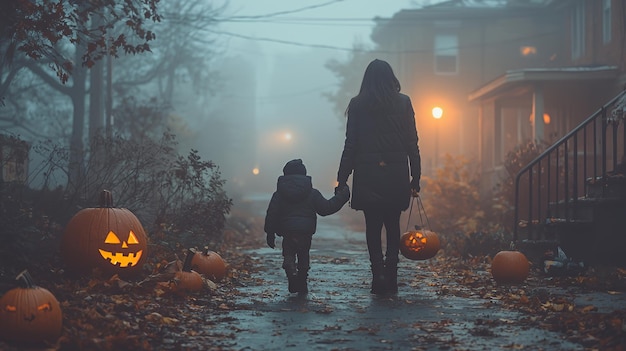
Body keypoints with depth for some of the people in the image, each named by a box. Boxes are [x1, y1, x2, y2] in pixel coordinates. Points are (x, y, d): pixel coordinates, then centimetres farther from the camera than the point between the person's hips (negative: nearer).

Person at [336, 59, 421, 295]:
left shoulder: (357, 105, 0)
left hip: (367, 174, -1)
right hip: (396, 174, 1)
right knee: (393, 225, 12)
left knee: (373, 226, 7)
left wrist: (342, 178, 3)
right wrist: (415, 178, 7)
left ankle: (379, 273, -8)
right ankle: (391, 278, 7)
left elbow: (350, 144, -1)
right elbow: (412, 144, 2)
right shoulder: (403, 103, 2)